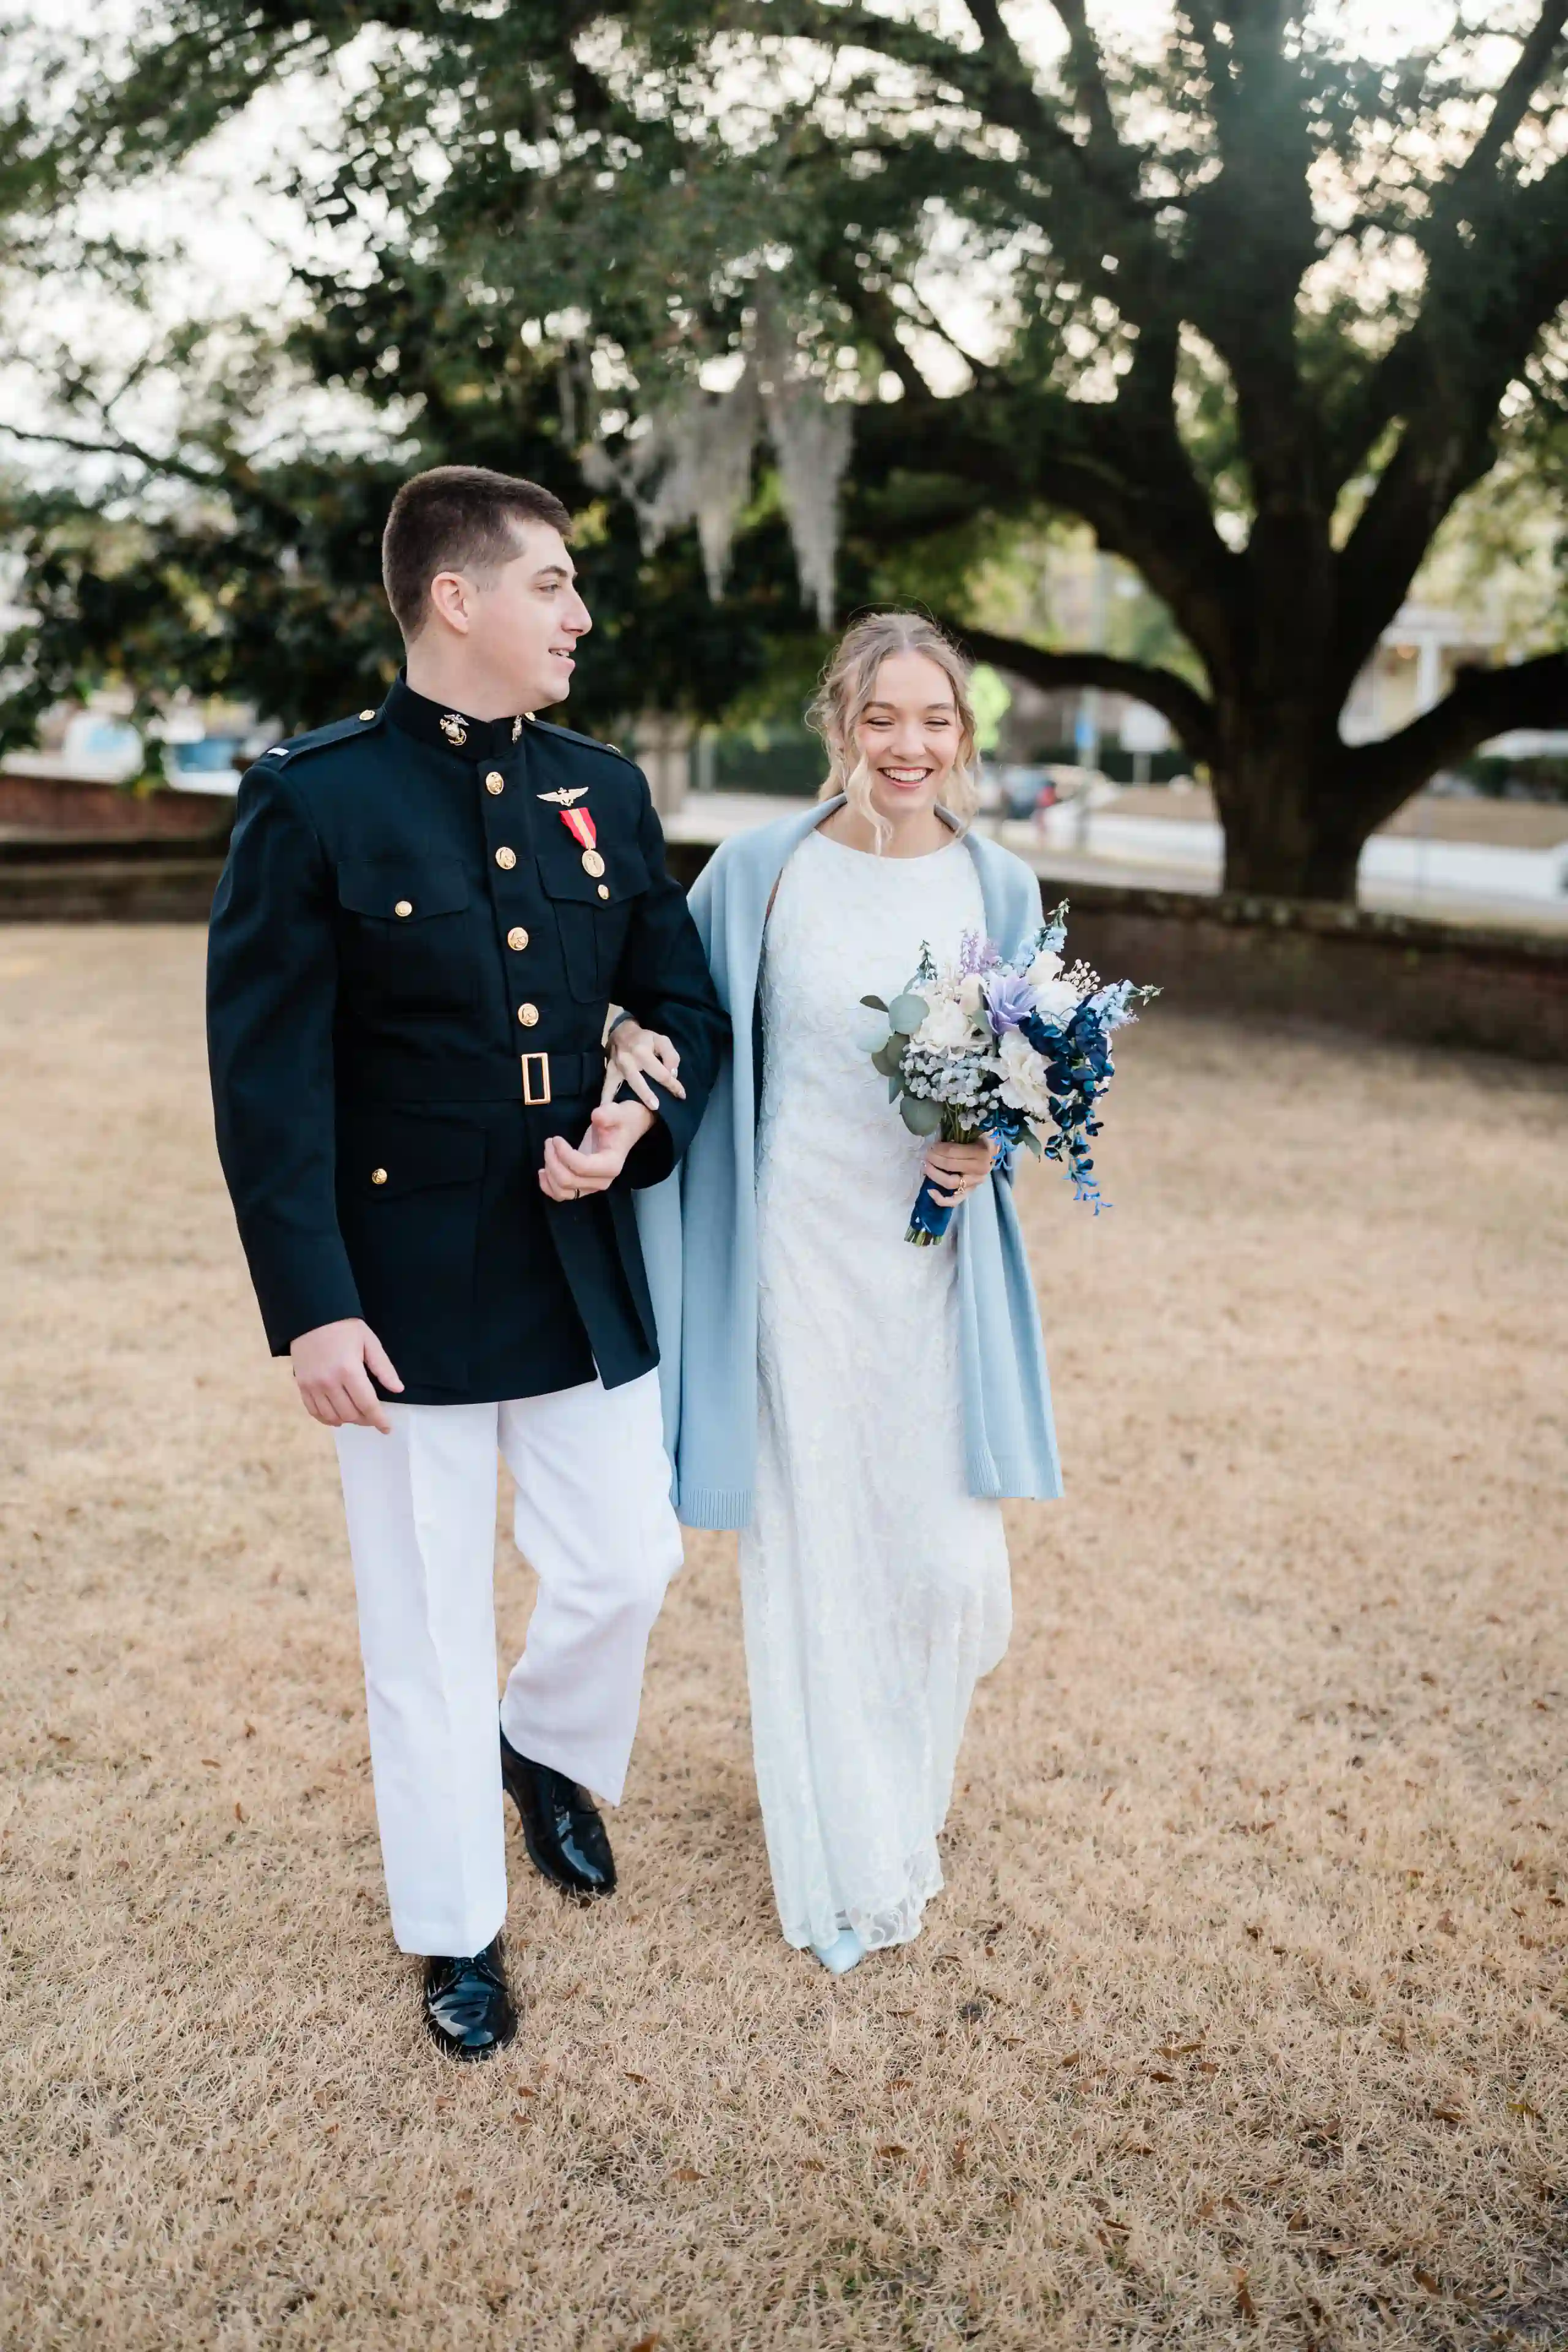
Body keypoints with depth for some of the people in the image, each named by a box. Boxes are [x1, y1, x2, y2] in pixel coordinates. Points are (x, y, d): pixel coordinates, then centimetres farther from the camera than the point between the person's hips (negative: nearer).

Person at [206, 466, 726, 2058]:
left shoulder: (603, 792, 5)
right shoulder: (312, 799, -11)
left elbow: (680, 997, 11)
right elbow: (267, 1076, -12)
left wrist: (643, 1126, -9)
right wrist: (310, 1307, -16)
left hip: (586, 1272, 5)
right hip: (404, 1290, -4)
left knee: (626, 1565, 13)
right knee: (428, 1626, 10)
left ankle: (552, 1751, 47)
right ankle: (456, 1934, 31)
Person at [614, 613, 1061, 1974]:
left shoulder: (997, 887, 2)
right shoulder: (762, 871, -3)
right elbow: (679, 1008, 9)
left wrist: (989, 1147, -8)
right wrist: (632, 1036, -13)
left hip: (937, 1262, 1)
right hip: (798, 1258, -1)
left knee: (948, 1557, 1)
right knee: (812, 1552, 5)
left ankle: (915, 1782, 36)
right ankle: (840, 1852, 26)